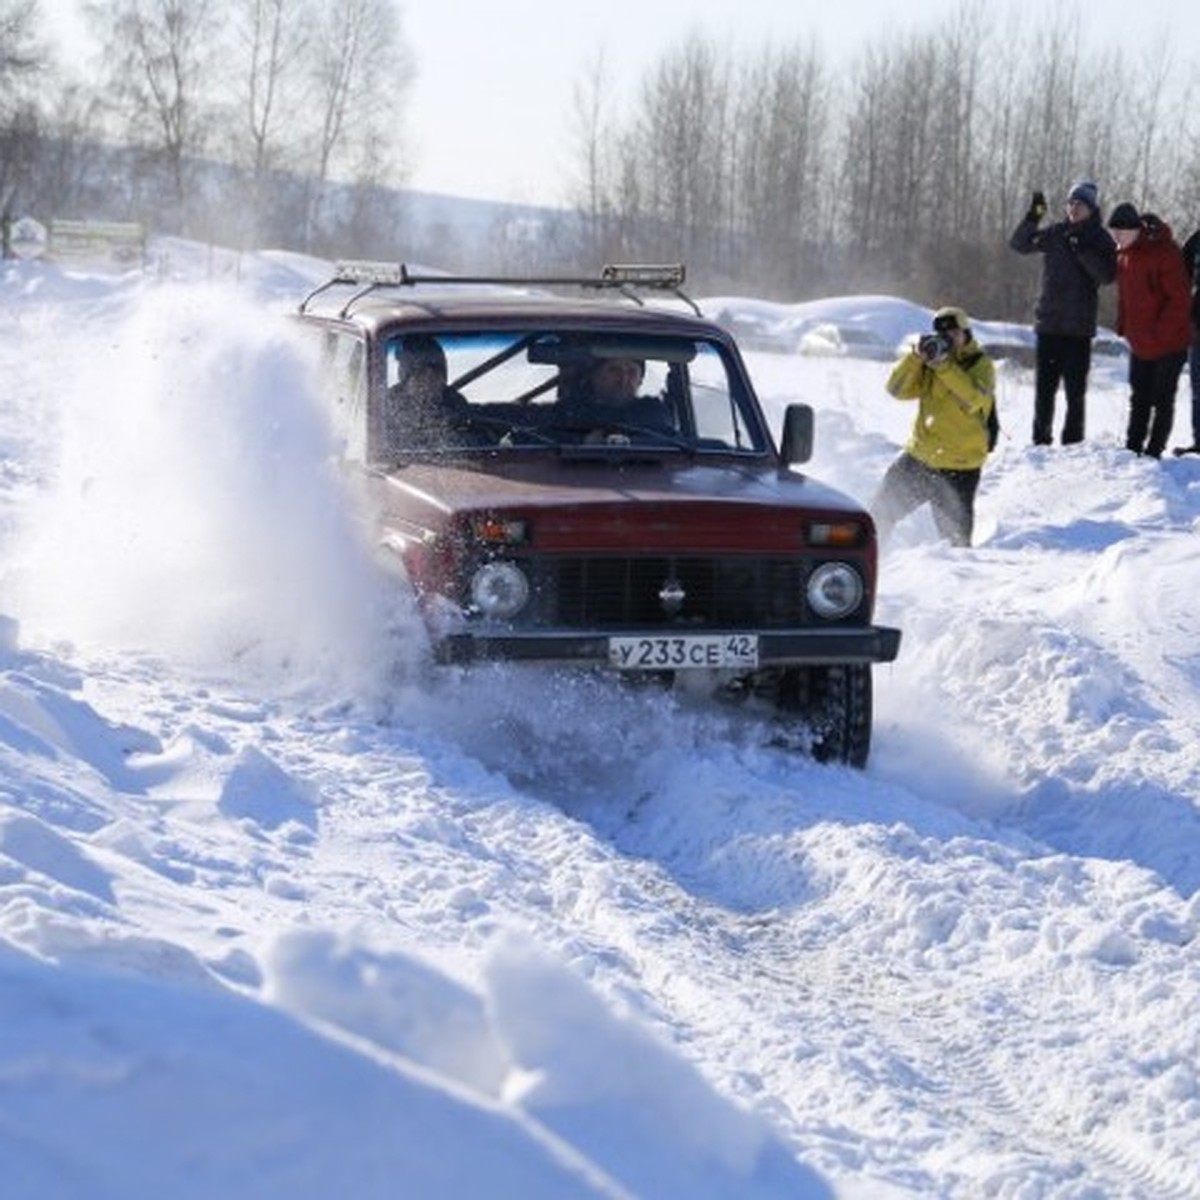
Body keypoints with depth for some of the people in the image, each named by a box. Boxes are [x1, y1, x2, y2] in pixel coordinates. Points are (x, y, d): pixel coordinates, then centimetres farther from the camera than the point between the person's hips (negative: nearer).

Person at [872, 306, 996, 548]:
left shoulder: (981, 365, -8)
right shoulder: (927, 364, 4)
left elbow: (973, 399, -27)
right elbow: (898, 389, -7)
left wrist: (944, 364, -31)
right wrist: (916, 356, -20)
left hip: (959, 469, -4)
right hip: (919, 456, 5)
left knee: (956, 535, -1)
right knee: (882, 511, 12)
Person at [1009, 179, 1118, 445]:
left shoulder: (1100, 240, 1)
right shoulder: (1055, 234, 10)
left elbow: (1107, 275, -12)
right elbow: (1019, 244, 5)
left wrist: (1083, 251, -22)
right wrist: (1032, 218, -10)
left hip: (1079, 326, -3)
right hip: (1050, 322, 3)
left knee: (1075, 388, -1)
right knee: (1044, 384, 5)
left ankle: (1073, 441, 5)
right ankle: (1041, 439, 12)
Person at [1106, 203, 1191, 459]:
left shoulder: (1164, 252, -20)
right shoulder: (1124, 255, 4)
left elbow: (1180, 299, -21)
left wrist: (1160, 333, -22)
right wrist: (1123, 327, 5)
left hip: (1168, 342, -7)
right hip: (1140, 344, 7)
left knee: (1162, 399, 0)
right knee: (1139, 399, 12)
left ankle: (1154, 450, 5)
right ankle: (1133, 448, 18)